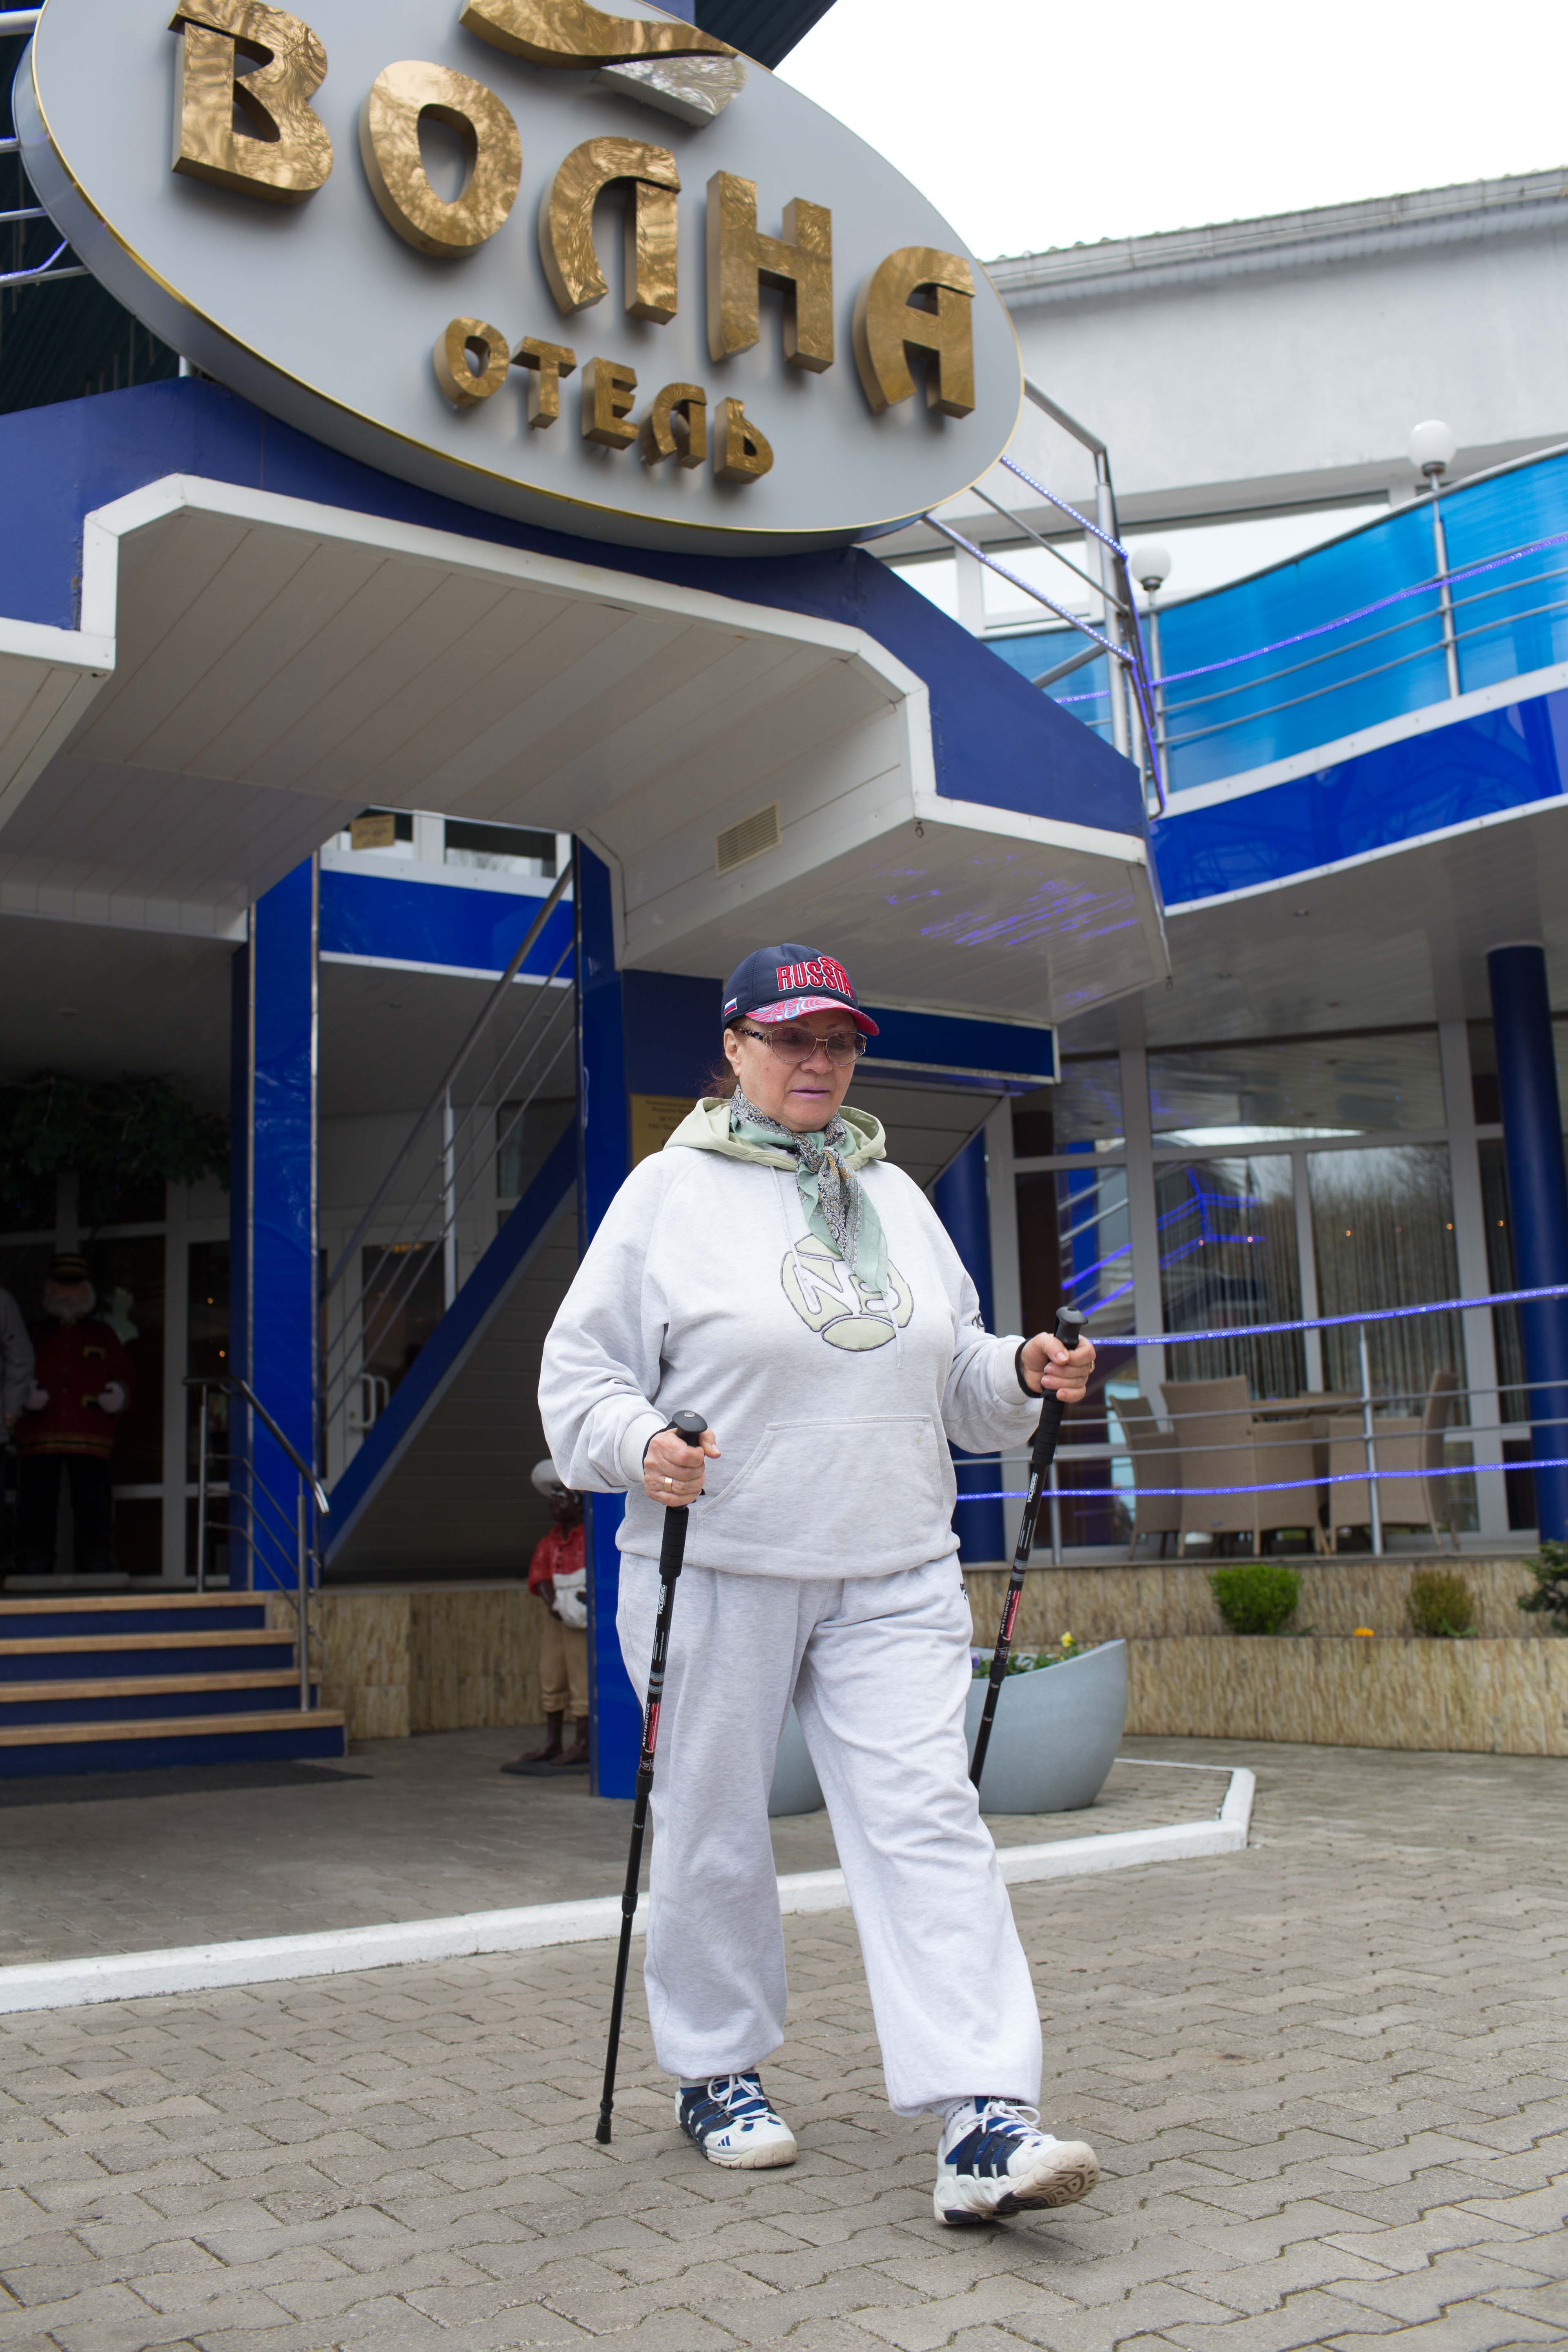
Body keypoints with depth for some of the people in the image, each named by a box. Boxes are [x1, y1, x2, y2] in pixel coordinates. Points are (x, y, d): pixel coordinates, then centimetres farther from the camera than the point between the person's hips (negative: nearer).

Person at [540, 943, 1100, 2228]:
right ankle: (716, 2072, 29)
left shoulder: (894, 1193, 15)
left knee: (929, 1823, -7)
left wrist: (1022, 1374, 1)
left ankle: (982, 2122, -7)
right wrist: (638, 1447, -21)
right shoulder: (671, 1192, -1)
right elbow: (583, 1367, -2)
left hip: (896, 1579, 3)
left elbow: (950, 1374, 21)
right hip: (716, 1574, -3)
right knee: (716, 1831, 9)